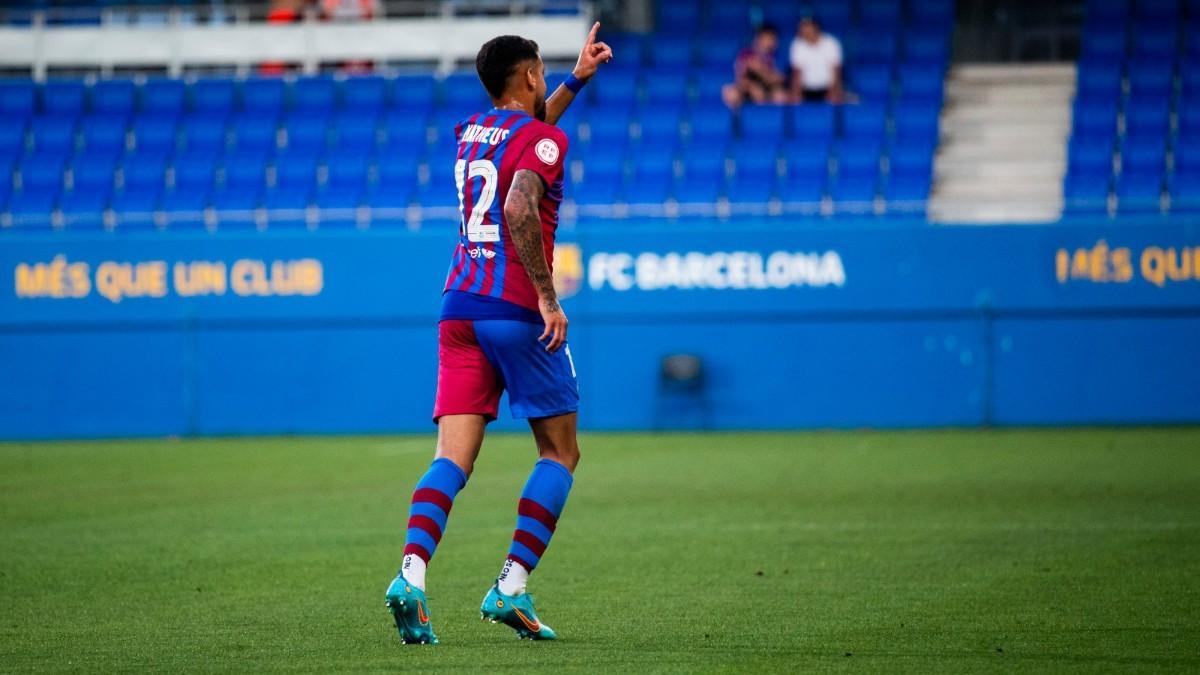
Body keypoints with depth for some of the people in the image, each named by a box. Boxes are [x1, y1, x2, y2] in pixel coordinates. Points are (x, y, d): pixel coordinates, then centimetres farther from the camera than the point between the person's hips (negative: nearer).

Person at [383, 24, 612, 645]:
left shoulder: (471, 132, 17)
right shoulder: (544, 141, -6)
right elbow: (518, 208, -24)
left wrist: (576, 81, 41)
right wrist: (547, 296, -20)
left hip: (460, 307, 6)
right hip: (516, 310, -6)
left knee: (453, 458, -2)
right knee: (560, 454, 7)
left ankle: (411, 576, -24)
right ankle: (511, 587, -4)